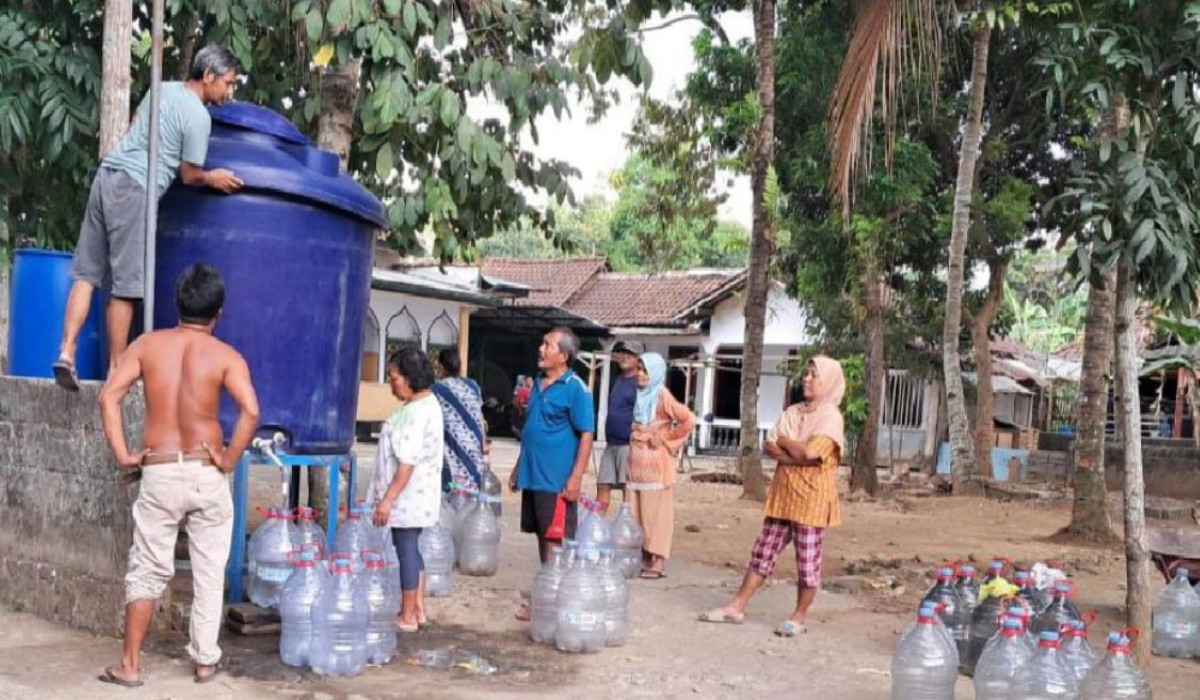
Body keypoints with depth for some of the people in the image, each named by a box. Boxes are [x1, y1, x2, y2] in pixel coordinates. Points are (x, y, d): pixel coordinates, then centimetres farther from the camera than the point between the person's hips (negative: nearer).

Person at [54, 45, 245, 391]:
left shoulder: (162, 88, 15)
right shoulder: (198, 116, -8)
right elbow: (189, 175, -2)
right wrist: (211, 178, 18)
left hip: (107, 175, 8)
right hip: (134, 189, -8)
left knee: (87, 273, 7)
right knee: (125, 285, -2)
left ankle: (66, 352, 0)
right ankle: (116, 369, 4)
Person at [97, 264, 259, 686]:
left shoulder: (147, 344, 3)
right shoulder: (225, 355, -4)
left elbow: (109, 396, -7)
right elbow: (250, 411, -19)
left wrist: (122, 455, -3)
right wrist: (229, 461, -9)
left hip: (159, 472, 1)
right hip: (207, 474, -1)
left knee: (147, 570, 10)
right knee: (209, 572, 11)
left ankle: (129, 666, 13)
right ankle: (205, 661, 17)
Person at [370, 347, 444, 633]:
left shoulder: (418, 413, -22)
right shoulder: (425, 404, 10)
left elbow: (408, 463, -26)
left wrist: (387, 499, -24)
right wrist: (389, 496, 20)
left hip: (408, 496, -10)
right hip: (414, 496, 10)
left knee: (406, 550, -1)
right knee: (410, 549, 16)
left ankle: (408, 617, 7)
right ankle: (417, 609, 25)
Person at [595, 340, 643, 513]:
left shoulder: (640, 383, -9)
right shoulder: (617, 380, 16)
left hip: (629, 444, -8)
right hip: (611, 443, 8)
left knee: (628, 490, -1)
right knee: (602, 486, 8)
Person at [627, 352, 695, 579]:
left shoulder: (662, 395, -8)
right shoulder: (639, 395, 12)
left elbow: (689, 419, -14)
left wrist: (666, 438, -8)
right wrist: (632, 438, 12)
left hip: (655, 463, -7)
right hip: (637, 462, 7)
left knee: (656, 512, -3)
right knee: (637, 512, 7)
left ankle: (657, 562, 1)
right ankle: (640, 558, 14)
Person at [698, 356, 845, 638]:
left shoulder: (831, 416, -9)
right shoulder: (792, 413, 11)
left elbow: (811, 453, -22)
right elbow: (769, 447, 4)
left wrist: (785, 442, -5)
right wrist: (797, 457, -13)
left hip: (812, 497, -6)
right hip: (783, 493, 6)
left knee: (807, 560, 3)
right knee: (763, 552, 10)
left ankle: (799, 617, 15)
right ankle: (737, 607, 14)